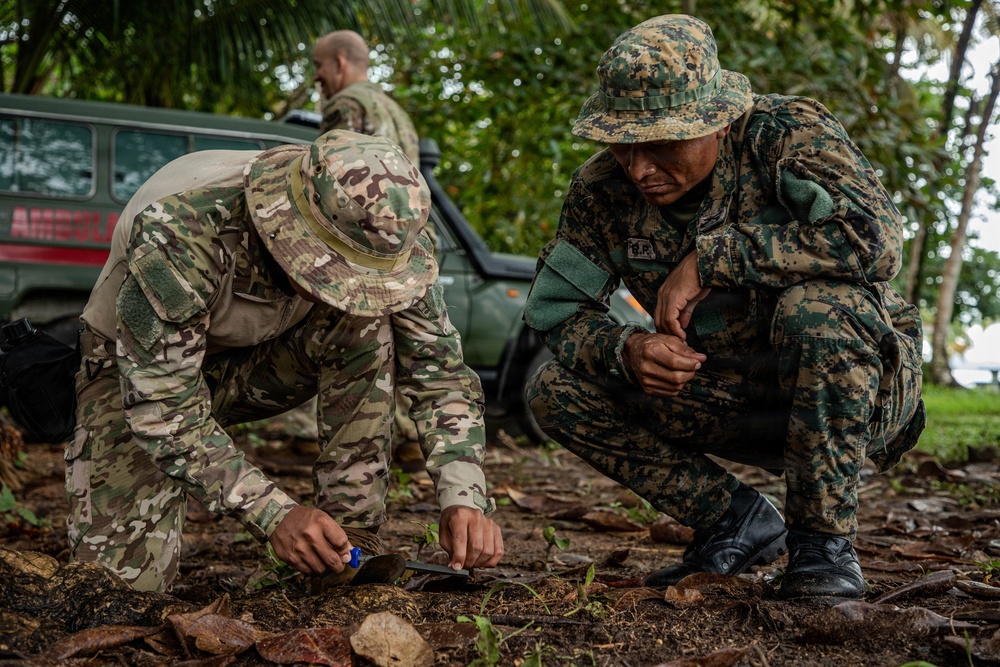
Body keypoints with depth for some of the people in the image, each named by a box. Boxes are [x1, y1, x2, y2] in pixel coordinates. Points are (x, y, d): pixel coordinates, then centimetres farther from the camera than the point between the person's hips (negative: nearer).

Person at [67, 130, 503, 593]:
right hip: (138, 370, -2)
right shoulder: (178, 236, -39)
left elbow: (439, 369, -19)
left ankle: (352, 539, -19)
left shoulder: (378, 234, -26)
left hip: (260, 356, 3)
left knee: (367, 324, -28)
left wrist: (464, 499, -33)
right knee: (127, 576, -17)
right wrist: (274, 513, -44)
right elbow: (162, 408, -36)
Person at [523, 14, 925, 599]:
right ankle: (736, 521, 2)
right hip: (736, 399, 5)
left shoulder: (790, 132, -20)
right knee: (556, 390, -11)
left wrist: (709, 259, -33)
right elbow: (554, 307, -4)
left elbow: (875, 239, -36)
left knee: (814, 307, -38)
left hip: (864, 386, -4)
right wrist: (625, 349, -27)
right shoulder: (604, 189, -7)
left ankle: (825, 543, -19)